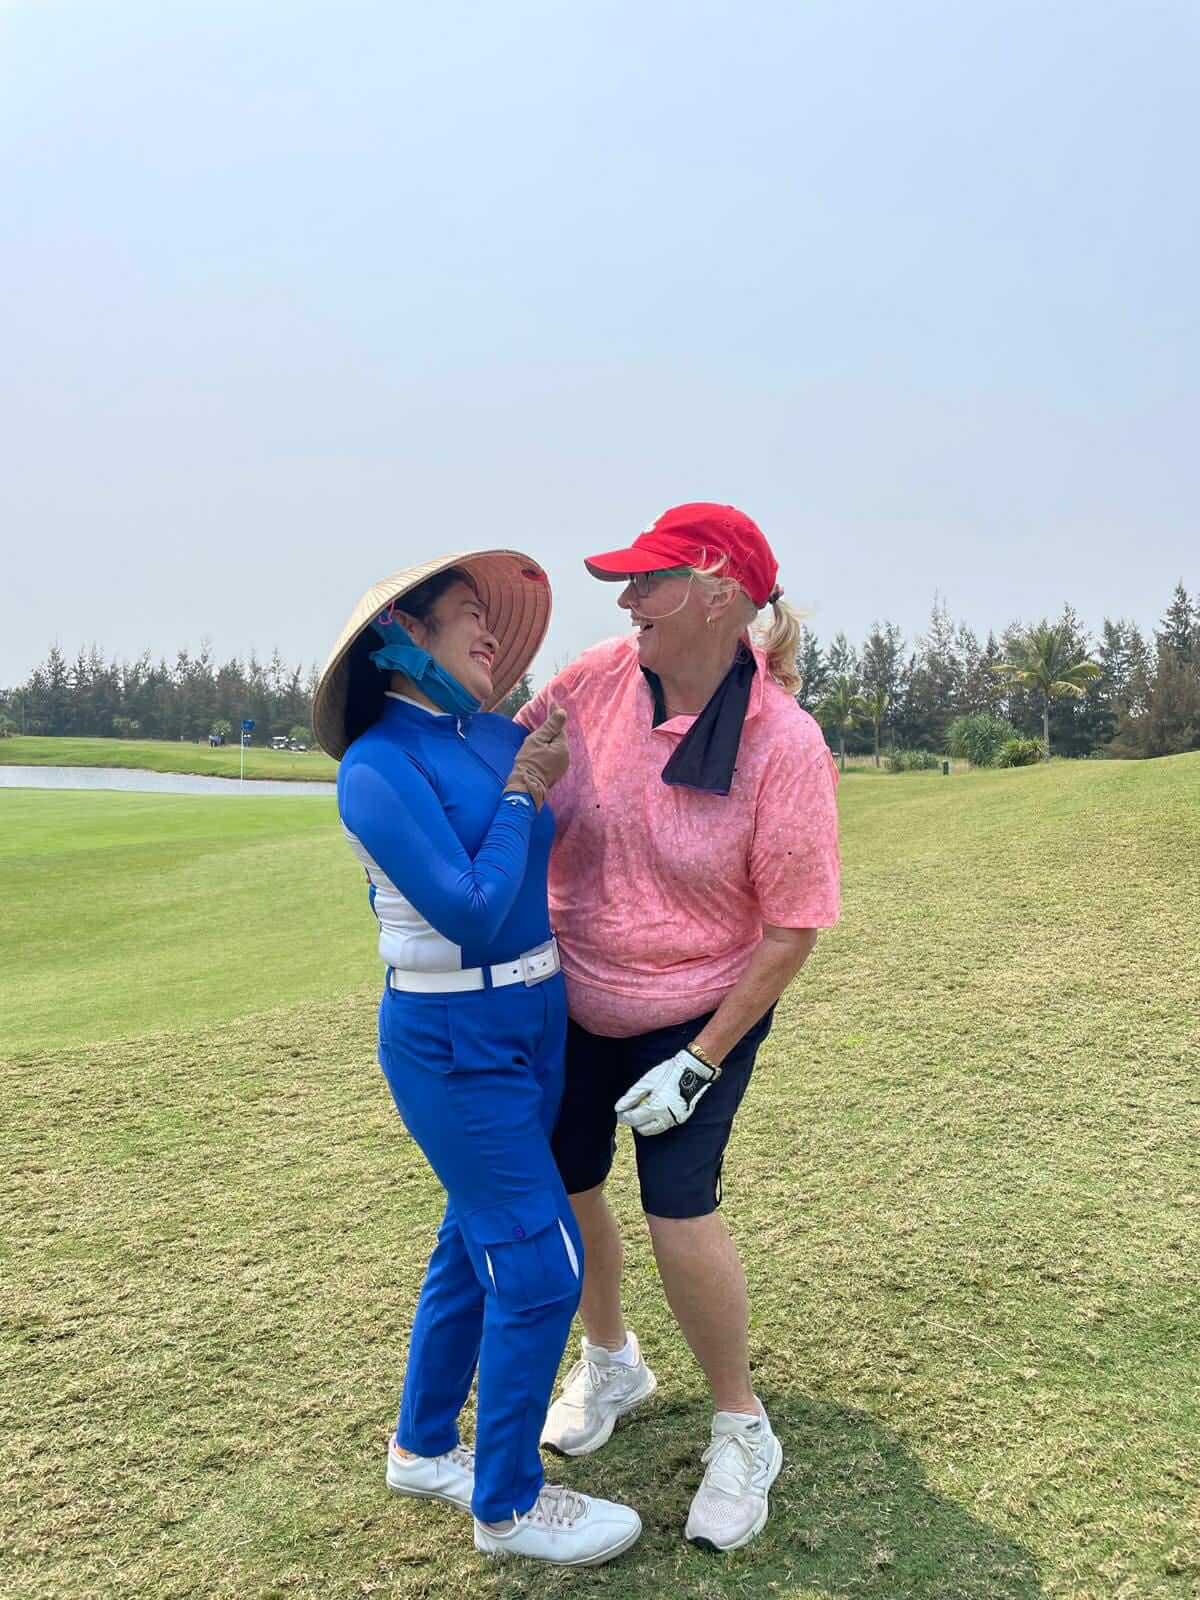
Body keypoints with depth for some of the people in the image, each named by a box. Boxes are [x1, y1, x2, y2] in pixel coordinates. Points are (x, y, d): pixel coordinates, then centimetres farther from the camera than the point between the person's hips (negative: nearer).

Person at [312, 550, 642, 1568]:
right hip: (453, 1040, -8)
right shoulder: (378, 769, -18)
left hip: (535, 1020, 8)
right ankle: (508, 1505, 21)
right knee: (541, 1263, -1)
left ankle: (424, 1447, 41)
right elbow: (473, 915, -23)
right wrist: (517, 798, -14)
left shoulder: (500, 738, 3)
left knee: (479, 1238, 20)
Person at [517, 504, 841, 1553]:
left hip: (703, 1013, -4)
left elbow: (792, 931, -20)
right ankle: (611, 1363, 43)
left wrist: (698, 1064, -18)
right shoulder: (600, 678, -13)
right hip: (574, 1002, 5)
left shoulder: (785, 745, -24)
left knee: (679, 1207, -12)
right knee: (563, 1187, 12)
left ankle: (743, 1430, 17)